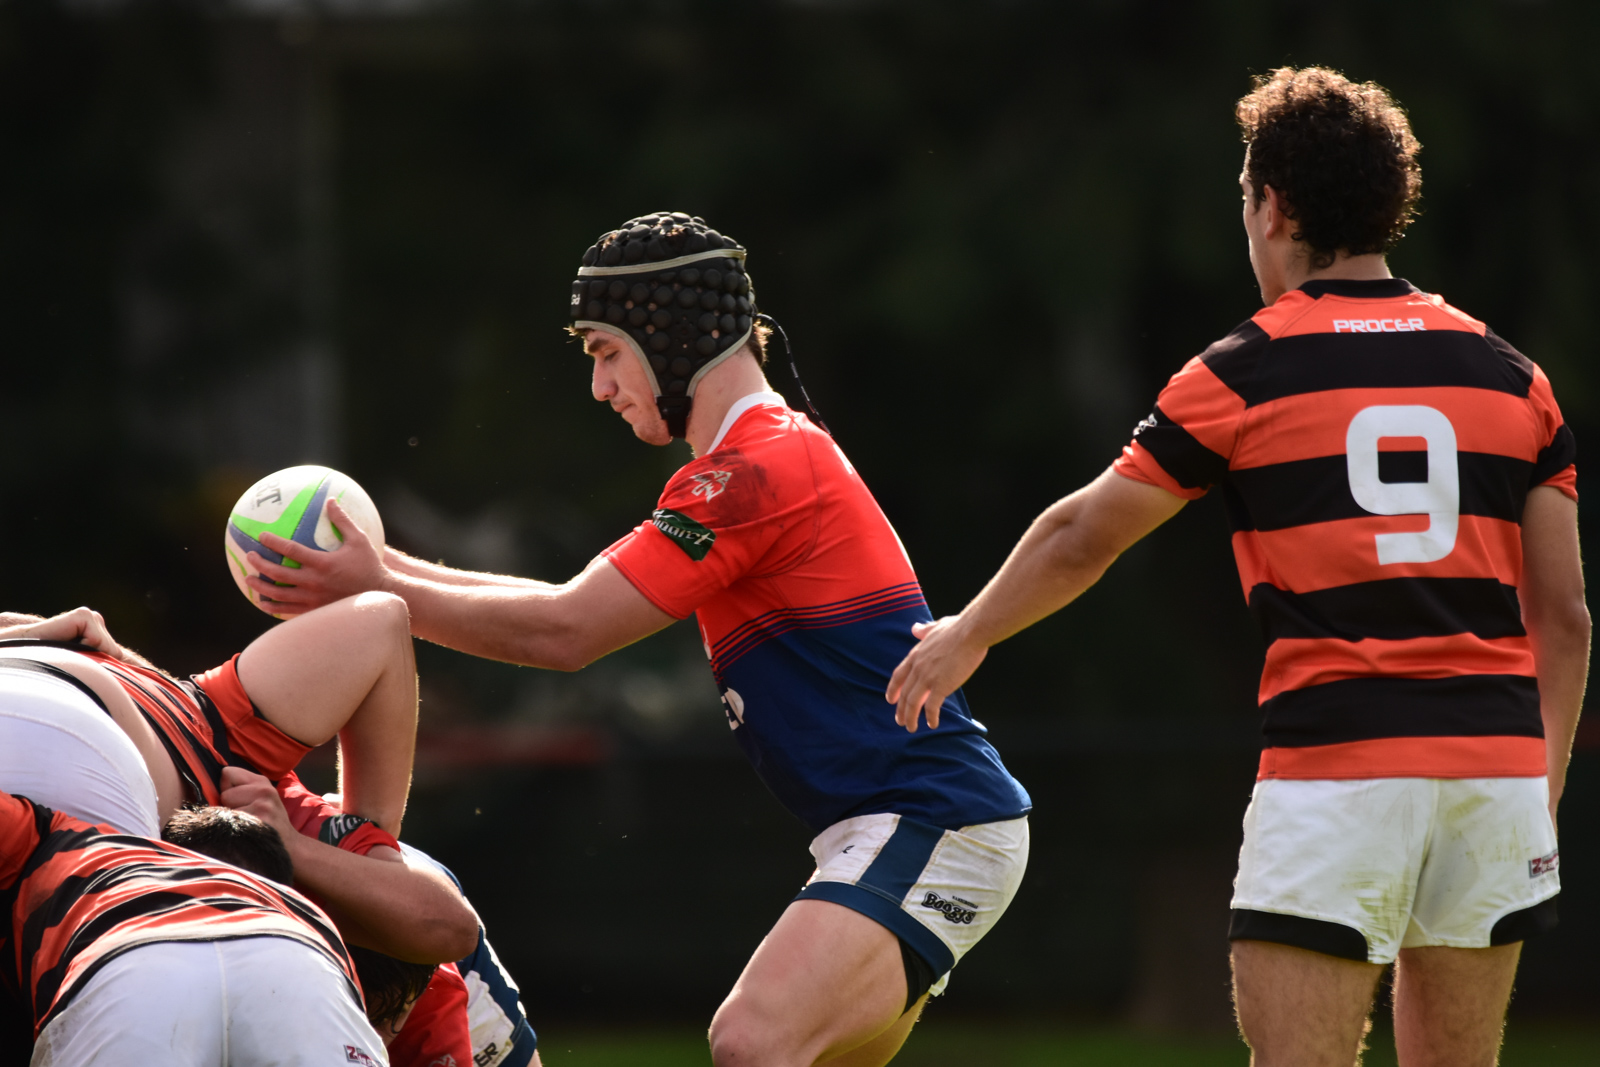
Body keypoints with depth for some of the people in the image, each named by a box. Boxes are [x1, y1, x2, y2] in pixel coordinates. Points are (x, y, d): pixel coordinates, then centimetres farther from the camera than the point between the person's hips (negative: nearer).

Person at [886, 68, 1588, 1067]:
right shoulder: (1510, 375, 10)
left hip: (1335, 770, -4)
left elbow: (1083, 537, 12)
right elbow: (1564, 614, 10)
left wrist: (965, 637, 28)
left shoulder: (1243, 375, 0)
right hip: (1496, 760, 4)